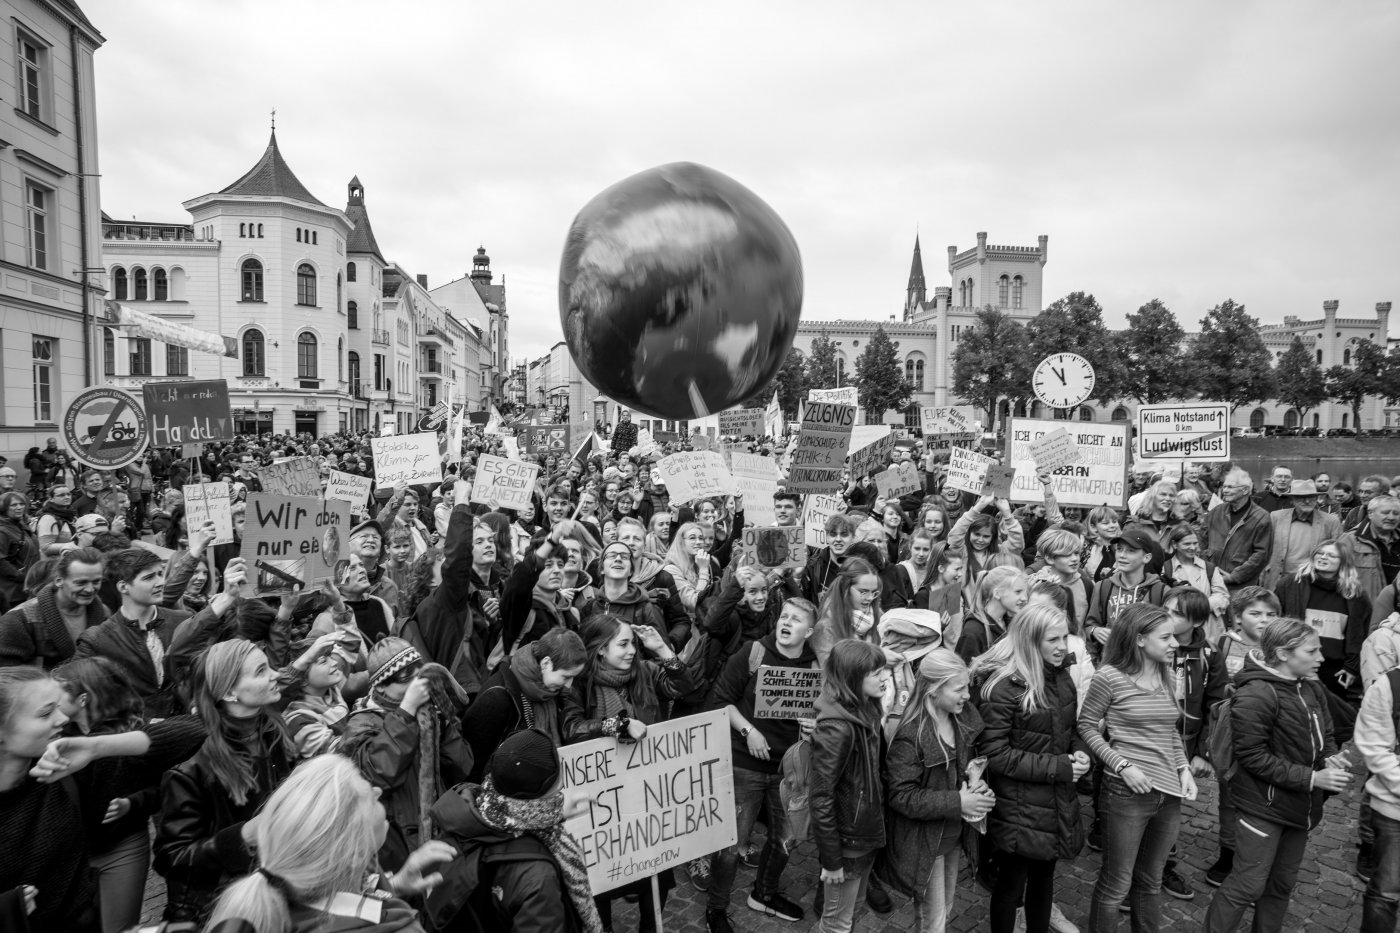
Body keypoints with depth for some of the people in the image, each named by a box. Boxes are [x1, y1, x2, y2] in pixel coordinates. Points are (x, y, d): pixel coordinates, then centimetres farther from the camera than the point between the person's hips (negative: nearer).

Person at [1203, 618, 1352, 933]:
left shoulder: (1312, 689, 2)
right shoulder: (1255, 695, -21)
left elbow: (1325, 737, 15)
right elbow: (1254, 757, -21)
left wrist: (1330, 759, -6)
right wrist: (1311, 778, -21)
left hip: (1299, 807, 7)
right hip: (1263, 805, -7)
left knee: (1282, 883, 18)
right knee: (1248, 884, -2)